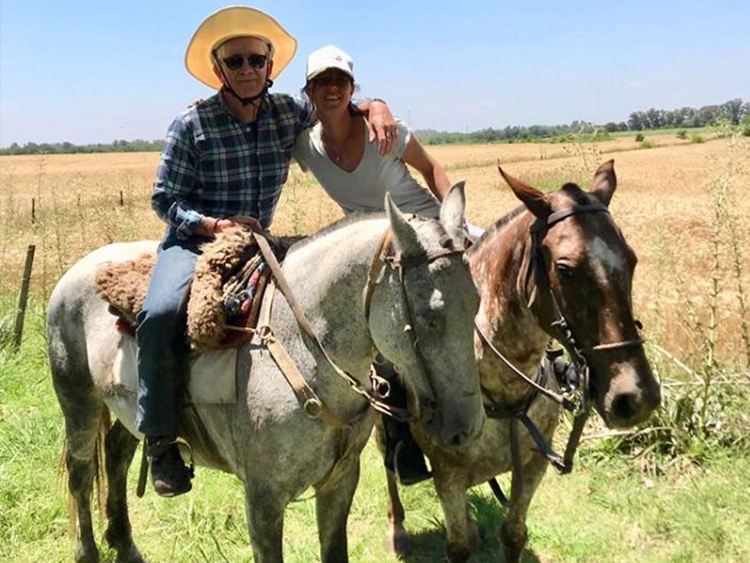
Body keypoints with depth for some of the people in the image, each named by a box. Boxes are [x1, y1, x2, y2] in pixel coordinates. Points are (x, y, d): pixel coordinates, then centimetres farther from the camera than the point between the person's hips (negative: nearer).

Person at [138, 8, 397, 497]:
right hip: (194, 241, -4)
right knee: (161, 314, -32)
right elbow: (165, 199, -5)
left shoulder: (290, 112, 1)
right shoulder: (192, 124, -9)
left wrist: (376, 107, -9)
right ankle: (161, 439, -16)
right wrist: (214, 225, -23)